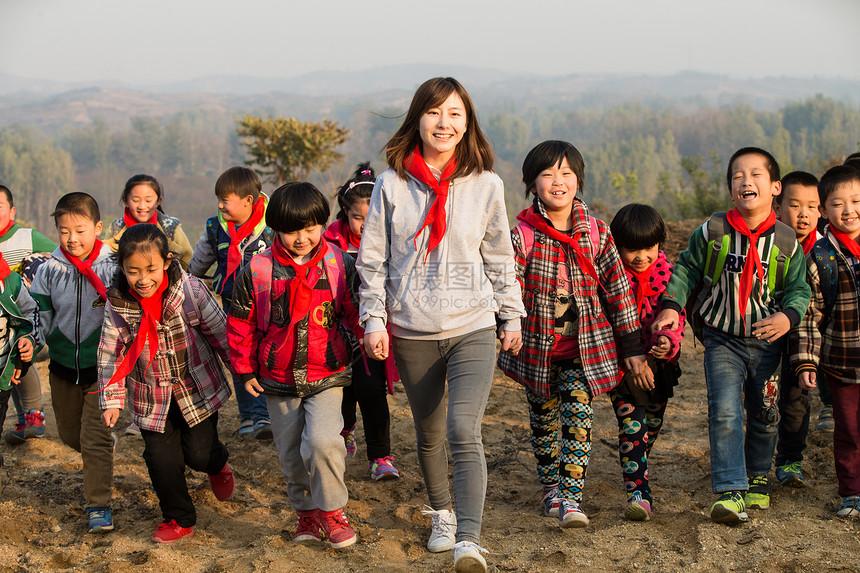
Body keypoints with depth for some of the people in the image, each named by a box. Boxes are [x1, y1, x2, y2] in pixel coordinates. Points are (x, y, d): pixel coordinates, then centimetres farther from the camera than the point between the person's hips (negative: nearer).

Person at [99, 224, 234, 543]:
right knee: (161, 458, 1)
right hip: (152, 398, 2)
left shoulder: (191, 291, -18)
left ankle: (218, 464, 39)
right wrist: (111, 400, -7)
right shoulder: (117, 305, -12)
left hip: (197, 389, -2)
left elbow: (221, 333, -7)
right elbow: (111, 355, -4)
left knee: (200, 453, 1)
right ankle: (179, 520, 21)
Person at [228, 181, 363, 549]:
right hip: (278, 379, 2)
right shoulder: (257, 270, -5)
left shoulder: (339, 264, -4)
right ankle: (307, 513, 31)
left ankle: (332, 511, -1)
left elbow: (356, 311, 4)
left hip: (327, 376, -2)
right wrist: (245, 369, 6)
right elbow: (241, 322, 4)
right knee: (291, 453, 10)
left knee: (322, 440, -21)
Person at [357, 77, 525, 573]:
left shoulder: (486, 184, 1)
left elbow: (500, 257, 10)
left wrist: (512, 315, 11)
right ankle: (442, 514, 37)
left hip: (472, 330, -2)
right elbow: (373, 258, 4)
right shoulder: (392, 184, 0)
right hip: (412, 333, 2)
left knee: (464, 433, -17)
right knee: (429, 433, 15)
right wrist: (374, 320, -2)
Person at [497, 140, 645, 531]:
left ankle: (571, 497, -11)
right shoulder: (522, 236, -8)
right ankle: (550, 489, 29)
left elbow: (618, 289, 2)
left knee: (578, 415, -11)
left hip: (584, 348, 0)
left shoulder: (596, 233, -2)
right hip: (538, 349, 0)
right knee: (544, 419, 11)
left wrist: (632, 350, 3)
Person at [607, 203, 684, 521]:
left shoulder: (667, 275, -2)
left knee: (651, 423, 14)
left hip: (657, 363, 3)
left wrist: (668, 341, -22)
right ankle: (638, 491, -16)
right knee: (630, 426, -13)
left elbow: (676, 315, -2)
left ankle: (636, 469, 40)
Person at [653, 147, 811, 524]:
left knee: (764, 414, 14)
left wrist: (788, 315, -17)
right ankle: (731, 492, -15)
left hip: (767, 341, 2)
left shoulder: (786, 240, -3)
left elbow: (799, 288, 2)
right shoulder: (712, 232, -5)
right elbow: (687, 269, 6)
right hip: (722, 340, -2)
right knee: (724, 412, -15)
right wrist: (671, 305, -6)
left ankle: (758, 477, 36)